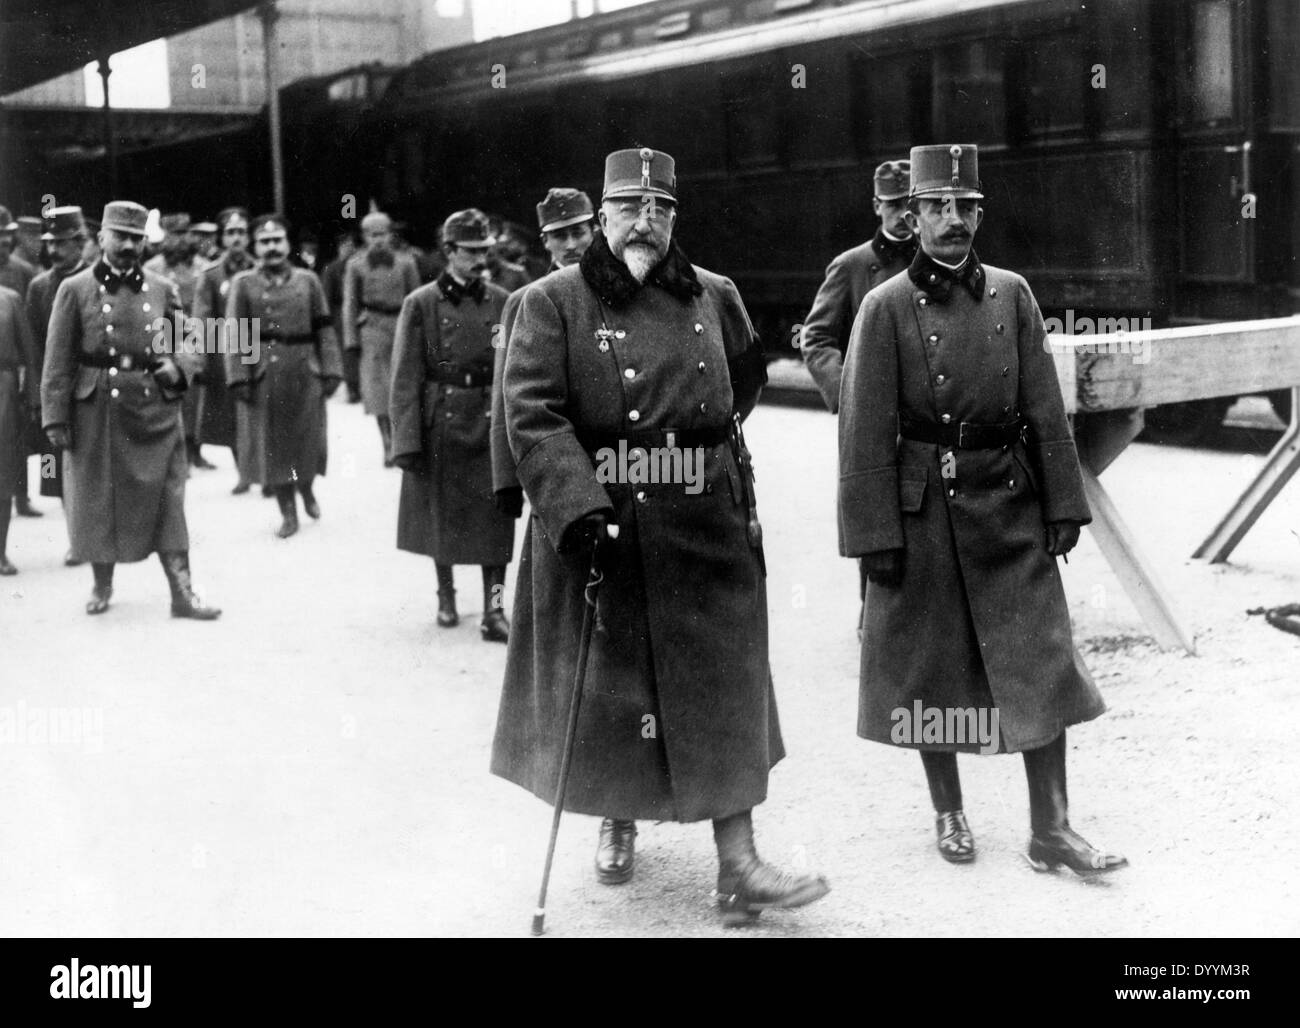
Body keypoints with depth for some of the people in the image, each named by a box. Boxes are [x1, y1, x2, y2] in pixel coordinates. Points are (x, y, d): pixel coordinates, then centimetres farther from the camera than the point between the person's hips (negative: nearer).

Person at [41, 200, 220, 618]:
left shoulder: (162, 289, 7)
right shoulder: (74, 290, 0)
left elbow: (190, 344, 14)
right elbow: (58, 361, -2)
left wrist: (177, 366, -9)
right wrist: (55, 418, -7)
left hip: (155, 412, 1)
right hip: (95, 414, -1)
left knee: (167, 500, -2)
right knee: (97, 501, 8)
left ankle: (182, 593, -1)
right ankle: (102, 586, 27)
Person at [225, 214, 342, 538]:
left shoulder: (308, 280, 6)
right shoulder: (243, 284, 1)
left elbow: (324, 329, 5)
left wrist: (331, 371, -1)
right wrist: (239, 377, -12)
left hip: (306, 375, 1)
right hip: (265, 376, -1)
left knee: (308, 439, 5)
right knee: (273, 444, 3)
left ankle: (306, 490, 34)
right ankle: (288, 513, 14)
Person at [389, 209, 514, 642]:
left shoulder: (501, 303, 4)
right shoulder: (421, 304, -2)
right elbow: (406, 379, -5)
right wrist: (407, 440, -10)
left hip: (491, 423, 1)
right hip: (440, 423, -1)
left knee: (494, 515, -4)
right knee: (441, 513, 11)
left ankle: (493, 609, -1)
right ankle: (446, 594, 30)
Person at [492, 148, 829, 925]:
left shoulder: (716, 298, 7)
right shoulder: (554, 303, -5)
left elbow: (745, 386, 23)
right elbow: (533, 414, -14)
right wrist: (581, 505, -24)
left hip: (708, 530, 3)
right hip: (598, 522, -2)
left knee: (727, 692, -1)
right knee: (607, 685, 9)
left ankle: (738, 865, 3)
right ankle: (619, 820, 35)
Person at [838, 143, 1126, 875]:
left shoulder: (1012, 294, 4)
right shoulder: (888, 307, -5)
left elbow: (1046, 410, 5)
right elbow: (867, 432, -7)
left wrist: (1063, 506, 2)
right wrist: (876, 534, -9)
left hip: (1009, 502, 3)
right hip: (925, 509, -2)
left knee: (1042, 662, 1)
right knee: (930, 668, 8)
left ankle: (1052, 828, 10)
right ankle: (950, 814, 26)